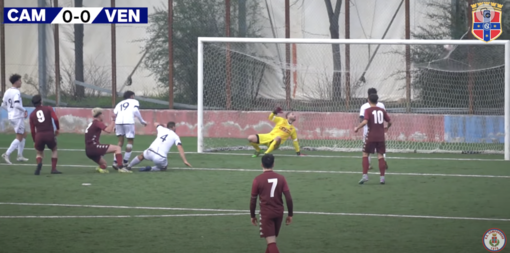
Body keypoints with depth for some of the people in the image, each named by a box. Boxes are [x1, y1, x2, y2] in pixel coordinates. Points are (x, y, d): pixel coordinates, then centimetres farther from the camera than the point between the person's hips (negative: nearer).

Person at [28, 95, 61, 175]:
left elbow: (32, 130, 13)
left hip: (39, 135, 1)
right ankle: (54, 168, 11)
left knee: (39, 152, 22)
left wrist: (34, 141, 22)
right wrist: (57, 129, 7)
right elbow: (55, 119, -8)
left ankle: (39, 163, -13)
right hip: (50, 134, -1)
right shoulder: (48, 109, 6)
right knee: (54, 150, 25)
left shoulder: (32, 115, 13)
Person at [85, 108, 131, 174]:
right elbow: (108, 130, -20)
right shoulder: (97, 122, -5)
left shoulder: (91, 124, 23)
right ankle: (121, 168, -20)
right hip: (94, 146, -9)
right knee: (118, 148, -9)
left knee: (104, 164, 25)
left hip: (88, 150, 9)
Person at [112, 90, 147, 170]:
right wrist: (142, 121, 10)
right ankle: (125, 162, -1)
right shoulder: (134, 102, 20)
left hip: (118, 122, 4)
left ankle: (115, 162, 6)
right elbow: (135, 111, 2)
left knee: (120, 141, 15)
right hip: (128, 122, -4)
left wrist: (114, 126, 16)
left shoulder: (120, 103, 30)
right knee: (130, 141, 7)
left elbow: (115, 113, 14)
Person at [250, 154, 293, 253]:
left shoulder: (257, 180, -8)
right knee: (272, 239, 23)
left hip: (266, 214, -4)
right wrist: (290, 215, 7)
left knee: (271, 243, -9)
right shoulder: (281, 178, -1)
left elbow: (253, 201, -2)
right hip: (279, 213, 4)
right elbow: (289, 198, -3)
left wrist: (252, 216, 12)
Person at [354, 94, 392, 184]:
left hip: (371, 136, -3)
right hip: (381, 136, 3)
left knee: (365, 154, 8)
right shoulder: (382, 110, 8)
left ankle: (365, 175, -1)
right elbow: (390, 122, 12)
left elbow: (365, 122, -19)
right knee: (380, 156, 6)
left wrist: (357, 128, -5)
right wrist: (386, 128, 33)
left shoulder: (368, 110, -5)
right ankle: (382, 177, 1)